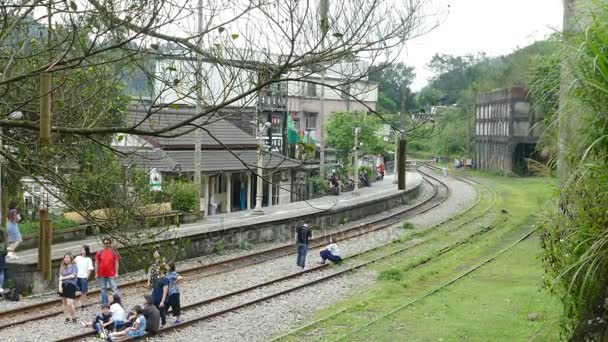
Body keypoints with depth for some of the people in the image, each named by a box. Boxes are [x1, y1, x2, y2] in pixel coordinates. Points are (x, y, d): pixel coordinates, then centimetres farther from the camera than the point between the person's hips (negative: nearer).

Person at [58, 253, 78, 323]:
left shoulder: (74, 266, 0)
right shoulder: (62, 267, 13)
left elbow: (73, 275, -10)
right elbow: (60, 277, 5)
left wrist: (63, 278, -2)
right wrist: (60, 286, -7)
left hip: (71, 286, -5)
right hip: (63, 286, 5)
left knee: (69, 304, -12)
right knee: (64, 303, 7)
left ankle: (74, 317, 4)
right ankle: (67, 317, 18)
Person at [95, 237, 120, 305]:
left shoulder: (113, 252, 0)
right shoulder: (99, 253, 3)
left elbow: (116, 263, 1)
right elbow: (96, 263, 5)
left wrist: (116, 273, -6)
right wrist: (96, 273, 0)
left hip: (111, 275, -2)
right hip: (102, 275, 2)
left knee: (115, 288, -5)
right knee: (103, 289, 10)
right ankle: (105, 303, 19)